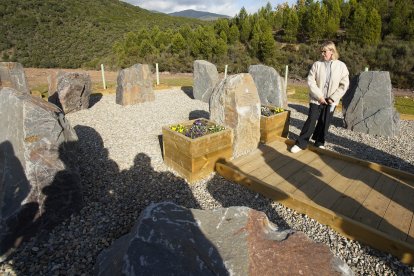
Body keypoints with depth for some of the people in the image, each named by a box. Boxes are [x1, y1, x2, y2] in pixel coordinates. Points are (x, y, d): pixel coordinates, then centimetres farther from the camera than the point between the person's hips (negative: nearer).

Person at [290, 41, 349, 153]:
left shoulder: (341, 66, -2)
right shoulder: (317, 64, -3)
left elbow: (344, 84, -1)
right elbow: (310, 81, -7)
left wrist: (333, 98, -9)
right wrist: (319, 96, -13)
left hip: (330, 101, 1)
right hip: (316, 99, -1)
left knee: (324, 123, 9)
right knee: (311, 121, -3)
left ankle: (320, 143, 25)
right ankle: (301, 143, 3)